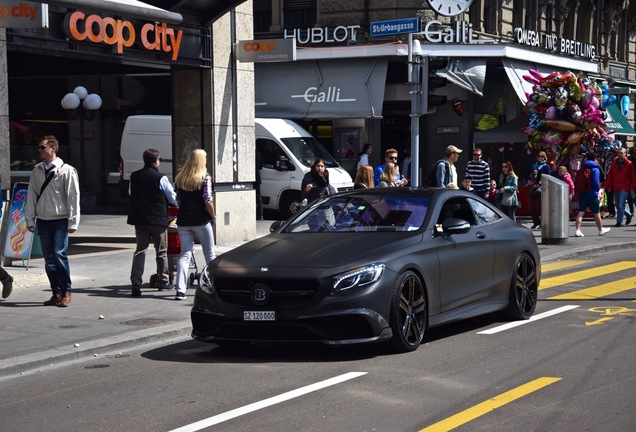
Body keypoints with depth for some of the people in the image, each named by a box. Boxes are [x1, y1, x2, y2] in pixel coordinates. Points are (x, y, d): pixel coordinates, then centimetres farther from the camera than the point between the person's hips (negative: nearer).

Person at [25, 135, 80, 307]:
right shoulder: (37, 170, 8)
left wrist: (73, 222, -9)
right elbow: (31, 195, 12)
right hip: (43, 220, 5)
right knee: (49, 259, 5)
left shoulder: (66, 170, -6)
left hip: (60, 220, -5)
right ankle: (56, 292, 14)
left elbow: (73, 197, -6)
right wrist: (29, 219, 8)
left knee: (59, 254, -14)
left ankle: (66, 291, -1)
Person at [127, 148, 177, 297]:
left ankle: (136, 283, -9)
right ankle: (162, 281, 19)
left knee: (140, 250, 5)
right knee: (161, 251, 11)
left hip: (139, 219, 4)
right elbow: (173, 198, -4)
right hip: (158, 219, -4)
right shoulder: (161, 178, -12)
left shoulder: (134, 176, 3)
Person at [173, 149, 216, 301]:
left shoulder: (179, 178, 5)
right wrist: (213, 216, 0)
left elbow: (178, 201, 9)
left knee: (185, 254, 3)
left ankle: (180, 289, -11)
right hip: (201, 221, -4)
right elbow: (208, 201, -13)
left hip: (183, 221, 4)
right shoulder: (205, 178, -9)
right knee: (209, 254, 11)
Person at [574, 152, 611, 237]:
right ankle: (601, 230, 24)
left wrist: (579, 192, 13)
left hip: (582, 193, 5)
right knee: (596, 213, 10)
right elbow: (596, 182, -17)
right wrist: (598, 189, 1)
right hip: (592, 194, -5)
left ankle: (577, 230, -13)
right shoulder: (595, 169, -9)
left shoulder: (582, 169, 9)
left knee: (581, 212, -1)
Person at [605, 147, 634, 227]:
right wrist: (608, 185, 3)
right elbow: (610, 175, 9)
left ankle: (619, 222, -4)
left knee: (621, 205, -10)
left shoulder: (629, 164, -4)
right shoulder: (614, 163, 8)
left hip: (625, 188, -5)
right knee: (617, 205, 13)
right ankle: (628, 215, 36)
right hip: (615, 188, 5)